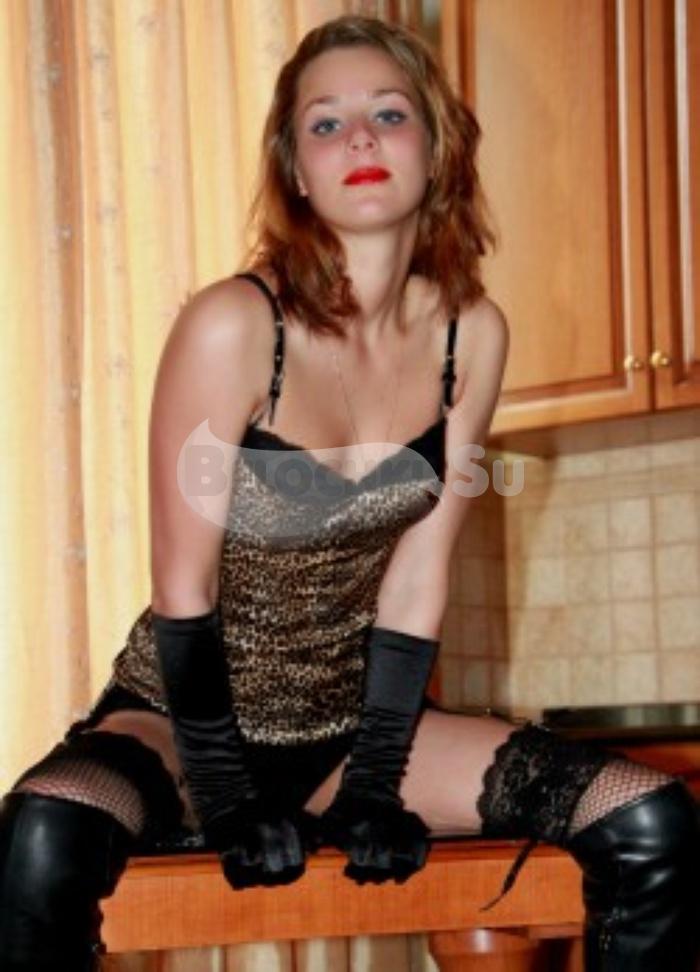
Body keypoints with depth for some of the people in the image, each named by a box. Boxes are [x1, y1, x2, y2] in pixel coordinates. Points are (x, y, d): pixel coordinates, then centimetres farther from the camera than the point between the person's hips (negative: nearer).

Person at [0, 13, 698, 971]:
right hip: (181, 716, -4)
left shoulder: (471, 333, -5)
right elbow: (184, 590, -15)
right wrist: (228, 807, -12)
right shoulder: (233, 326, -19)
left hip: (348, 720, 5)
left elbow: (419, 570, -3)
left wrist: (375, 781, -7)